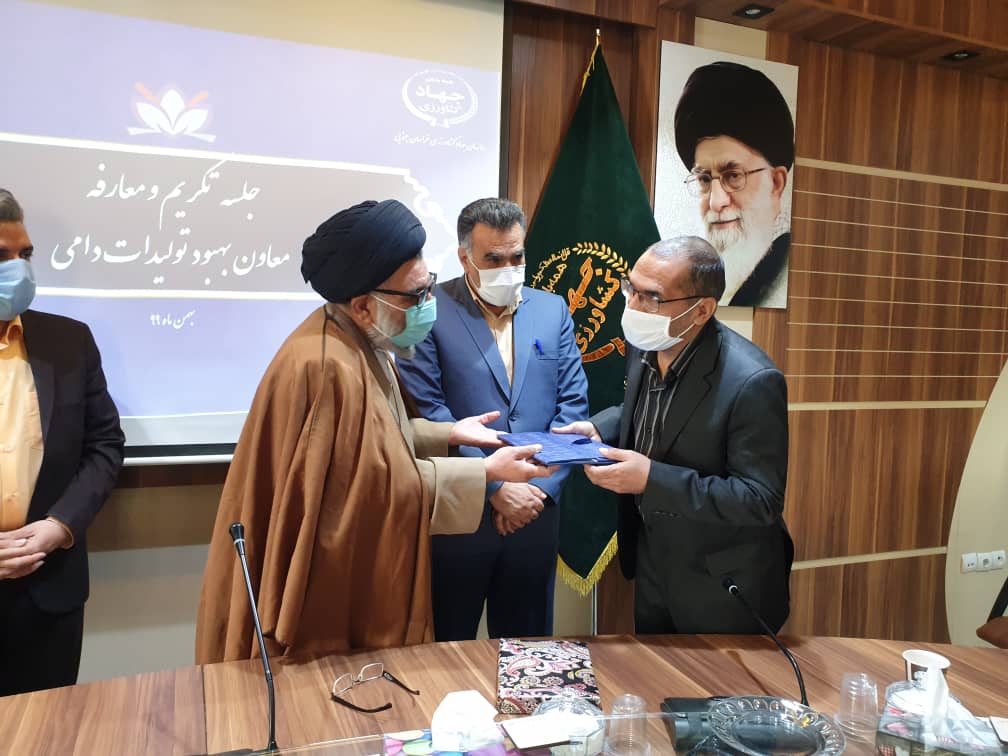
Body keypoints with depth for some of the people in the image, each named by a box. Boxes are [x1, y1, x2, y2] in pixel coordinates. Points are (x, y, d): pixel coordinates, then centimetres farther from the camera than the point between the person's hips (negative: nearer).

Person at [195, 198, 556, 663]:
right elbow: (383, 485, -26)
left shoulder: (359, 341, 3)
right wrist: (486, 473, -22)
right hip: (327, 590, -10)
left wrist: (449, 434, 4)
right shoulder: (329, 368, -29)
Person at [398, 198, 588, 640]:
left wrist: (540, 488, -7)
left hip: (536, 510, 4)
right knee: (446, 646, 13)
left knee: (527, 650, 18)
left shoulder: (553, 310, 7)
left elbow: (573, 404, 4)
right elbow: (427, 409, -13)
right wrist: (495, 487, -14)